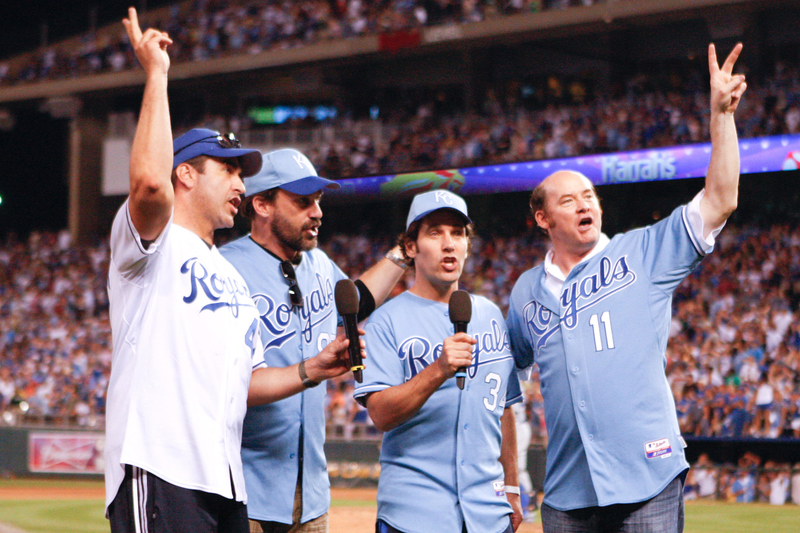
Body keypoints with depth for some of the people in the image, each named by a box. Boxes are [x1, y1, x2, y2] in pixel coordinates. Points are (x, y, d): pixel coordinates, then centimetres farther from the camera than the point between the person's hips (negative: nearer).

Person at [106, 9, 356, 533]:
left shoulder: (234, 279, 28)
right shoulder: (155, 244, 2)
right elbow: (150, 183, -21)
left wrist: (313, 370, 13)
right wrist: (156, 74, -13)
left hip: (226, 483, 9)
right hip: (159, 474, -9)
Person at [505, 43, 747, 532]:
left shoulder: (642, 254, 3)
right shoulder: (527, 290, 14)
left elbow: (720, 200, -4)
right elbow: (505, 367, 30)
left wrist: (721, 111, -10)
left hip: (647, 480, -3)